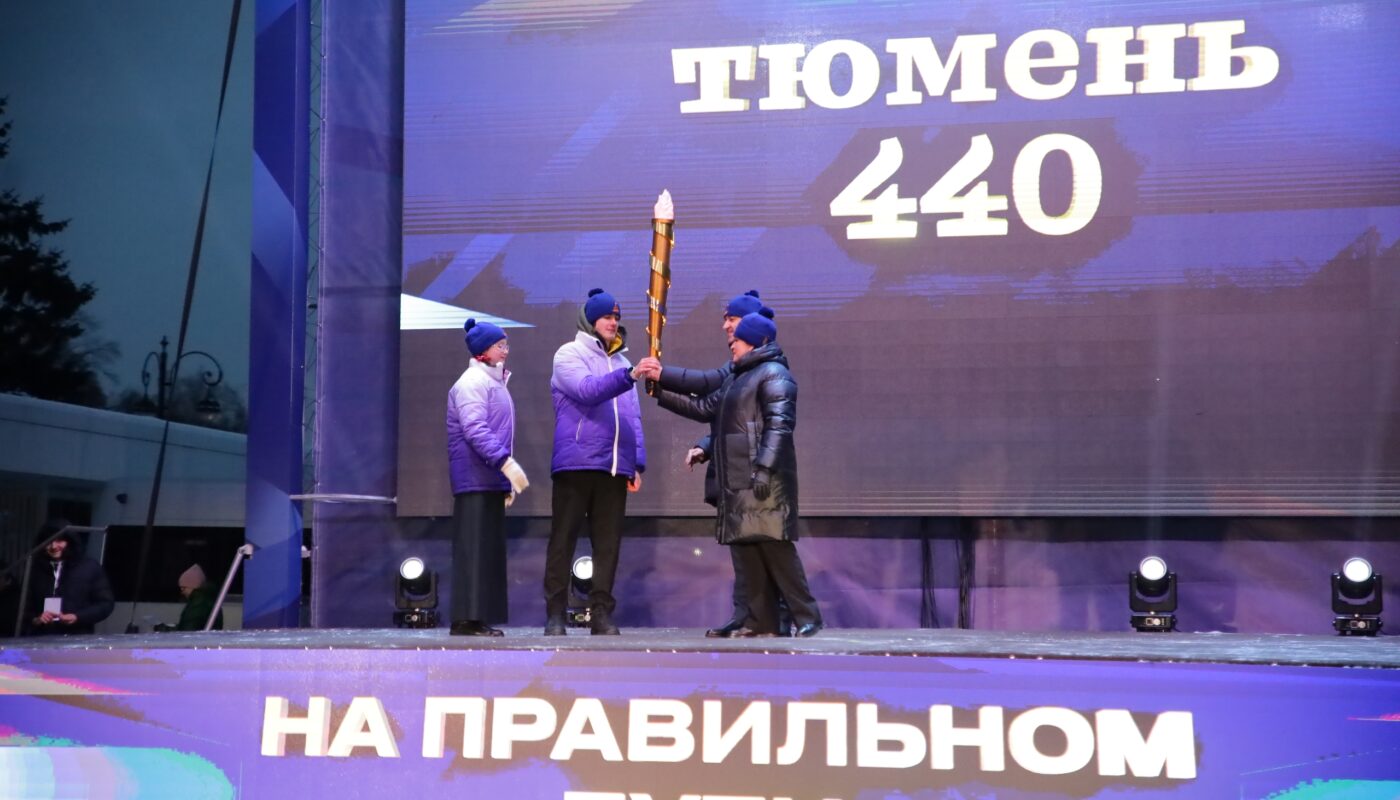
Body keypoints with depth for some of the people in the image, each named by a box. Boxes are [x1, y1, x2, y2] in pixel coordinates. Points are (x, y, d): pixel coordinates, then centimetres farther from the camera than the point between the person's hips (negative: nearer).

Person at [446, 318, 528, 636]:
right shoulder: (472, 382, -9)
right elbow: (474, 429, -20)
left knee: (490, 550, 8)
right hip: (476, 481, -10)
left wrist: (507, 481, 22)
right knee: (473, 548, -11)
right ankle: (467, 619, -11)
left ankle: (482, 617, 11)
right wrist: (506, 462, -26)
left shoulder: (495, 383, 21)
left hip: (491, 481, 10)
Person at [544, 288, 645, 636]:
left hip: (615, 467, 5)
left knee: (608, 542, 3)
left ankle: (602, 612, 8)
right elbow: (587, 389, -18)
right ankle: (555, 614, 1)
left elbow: (633, 416, 20)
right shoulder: (569, 354, 2)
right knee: (563, 539, -2)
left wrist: (637, 463, 12)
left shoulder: (621, 361, 19)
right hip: (576, 463, -5)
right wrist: (629, 376, -31)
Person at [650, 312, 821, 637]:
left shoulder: (773, 374, -4)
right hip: (736, 481, 9)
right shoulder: (736, 377, 25)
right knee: (746, 550, 5)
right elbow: (705, 408, 28)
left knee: (775, 548, -13)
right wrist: (662, 393, 25)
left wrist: (764, 468, -24)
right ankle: (762, 622, 7)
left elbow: (778, 425, -15)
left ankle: (807, 617, -10)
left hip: (764, 479, -9)